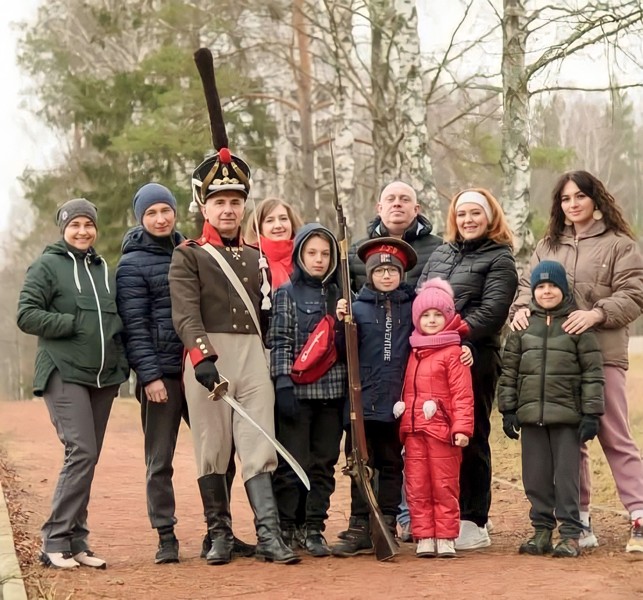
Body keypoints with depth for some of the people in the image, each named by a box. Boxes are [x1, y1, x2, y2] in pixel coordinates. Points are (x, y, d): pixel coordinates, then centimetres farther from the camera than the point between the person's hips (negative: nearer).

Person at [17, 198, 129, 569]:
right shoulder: (47, 266, 0)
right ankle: (56, 541, -10)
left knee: (88, 458, 6)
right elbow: (27, 315, -7)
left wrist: (123, 361, 9)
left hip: (104, 378, 6)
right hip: (64, 375, -6)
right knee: (81, 452, -17)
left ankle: (76, 542, 12)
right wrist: (74, 323, -14)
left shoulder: (104, 269, 17)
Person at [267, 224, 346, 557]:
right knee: (293, 463, -2)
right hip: (297, 391, -4)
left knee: (324, 463, 6)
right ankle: (286, 529, 7)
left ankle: (313, 529, 13)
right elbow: (280, 343, -5)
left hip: (332, 391, 4)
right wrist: (283, 386, -12)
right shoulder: (287, 294, 2)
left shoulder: (339, 295, 13)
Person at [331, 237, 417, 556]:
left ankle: (387, 526, 15)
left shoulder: (412, 306, 6)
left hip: (397, 401, 1)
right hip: (363, 401, -1)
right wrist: (341, 323, -16)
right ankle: (358, 528, 7)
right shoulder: (358, 307, 2)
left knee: (391, 464, 9)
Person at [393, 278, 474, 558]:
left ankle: (445, 538, 8)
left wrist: (462, 427, -16)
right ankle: (424, 538, 10)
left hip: (442, 430, -6)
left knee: (445, 487, 2)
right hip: (413, 430, 6)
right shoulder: (414, 352, 16)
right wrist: (403, 423, 16)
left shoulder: (453, 353, -4)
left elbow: (462, 394, -9)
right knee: (417, 487, 5)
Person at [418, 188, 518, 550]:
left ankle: (473, 523, 7)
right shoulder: (440, 255, 19)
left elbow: (492, 310, -12)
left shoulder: (499, 259, 0)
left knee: (471, 440, 0)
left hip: (474, 359, -5)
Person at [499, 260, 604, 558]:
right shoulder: (522, 326, 9)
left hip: (567, 416, -3)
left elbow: (592, 373, -2)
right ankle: (541, 530, 18)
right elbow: (509, 371, 11)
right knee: (536, 477, 8)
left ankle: (570, 534, 6)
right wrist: (508, 410, 5)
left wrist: (591, 413, -7)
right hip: (531, 415, 3)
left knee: (567, 475, 0)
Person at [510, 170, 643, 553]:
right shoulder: (548, 246, 18)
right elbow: (528, 285, 15)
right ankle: (580, 520, 14)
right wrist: (522, 308, -8)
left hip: (601, 353, -5)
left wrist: (596, 313, -21)